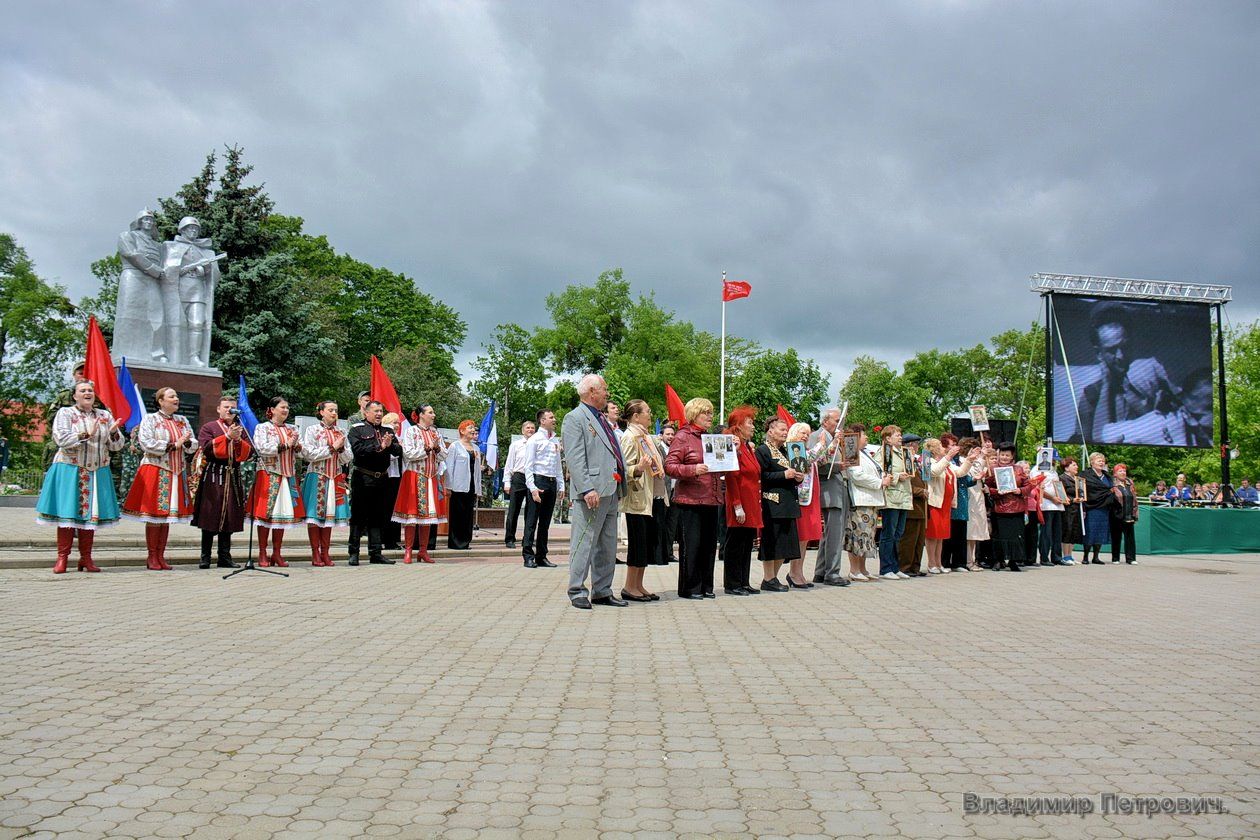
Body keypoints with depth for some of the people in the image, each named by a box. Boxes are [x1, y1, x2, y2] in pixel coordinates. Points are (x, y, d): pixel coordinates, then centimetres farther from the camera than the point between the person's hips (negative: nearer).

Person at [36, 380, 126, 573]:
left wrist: (113, 433, -11)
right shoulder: (65, 413, 4)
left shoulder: (105, 416, 13)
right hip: (70, 470, -3)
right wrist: (86, 435, -22)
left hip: (97, 473, 3)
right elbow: (60, 439, -12)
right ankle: (62, 558, -1)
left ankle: (86, 559, 9)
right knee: (68, 513, -6)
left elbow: (117, 445, 10)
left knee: (91, 513, 3)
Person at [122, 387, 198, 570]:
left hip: (176, 472, 5)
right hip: (155, 471, -5)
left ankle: (161, 556, 11)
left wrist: (187, 443, -10)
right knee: (154, 515, -4)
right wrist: (173, 445, -13)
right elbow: (146, 444, -13)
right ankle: (152, 557, 3)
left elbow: (194, 445, 12)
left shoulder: (182, 420, 15)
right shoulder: (150, 419, -1)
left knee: (168, 514, 6)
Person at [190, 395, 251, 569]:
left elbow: (249, 453, 7)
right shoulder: (209, 427, 4)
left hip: (234, 476, 4)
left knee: (229, 518, 5)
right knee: (210, 517, -3)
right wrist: (227, 436, -15)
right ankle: (205, 557, 3)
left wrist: (238, 440, -9)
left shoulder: (241, 429, 17)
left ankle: (225, 557, 10)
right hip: (213, 476, -4)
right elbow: (207, 448, -12)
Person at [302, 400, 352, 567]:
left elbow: (348, 458, 9)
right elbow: (308, 454, -11)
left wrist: (341, 448, -11)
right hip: (317, 477, -4)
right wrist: (332, 448, -11)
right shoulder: (312, 430, 1)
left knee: (329, 514, 5)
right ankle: (315, 554, 2)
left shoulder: (341, 433, 13)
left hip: (335, 478, 4)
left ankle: (325, 553, 10)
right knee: (315, 515, -4)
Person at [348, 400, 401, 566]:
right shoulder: (357, 429, -1)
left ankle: (376, 553, 16)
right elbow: (357, 449, -17)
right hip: (362, 479, -5)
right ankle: (354, 553, 8)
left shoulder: (388, 431, 14)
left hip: (381, 479, 5)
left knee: (378, 517, 10)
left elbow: (399, 451, 5)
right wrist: (379, 447, -19)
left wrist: (390, 445, -15)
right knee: (358, 516, 1)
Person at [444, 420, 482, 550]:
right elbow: (449, 467, -4)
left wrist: (478, 488, 13)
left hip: (472, 486, 6)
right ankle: (455, 542, 1)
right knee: (457, 514, -4)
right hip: (458, 486, -6)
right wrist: (448, 487, -10)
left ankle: (465, 541, 10)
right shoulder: (454, 446, 0)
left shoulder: (476, 448, 17)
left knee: (469, 515, 4)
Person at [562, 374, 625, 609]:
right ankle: (577, 592, 3)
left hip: (611, 492, 9)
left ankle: (602, 592, 20)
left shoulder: (602, 420, 22)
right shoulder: (575, 418, -6)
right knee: (584, 544, -4)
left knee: (607, 547, 12)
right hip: (592, 493, -9)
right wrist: (587, 489, -23)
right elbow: (575, 458, -15)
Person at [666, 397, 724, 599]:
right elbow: (669, 466, -11)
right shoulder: (682, 437, -4)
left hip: (712, 500, 7)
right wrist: (694, 470, -24)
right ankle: (689, 588, 6)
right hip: (691, 501, -7)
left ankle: (706, 586, 18)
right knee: (691, 545, -4)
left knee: (709, 545, 9)